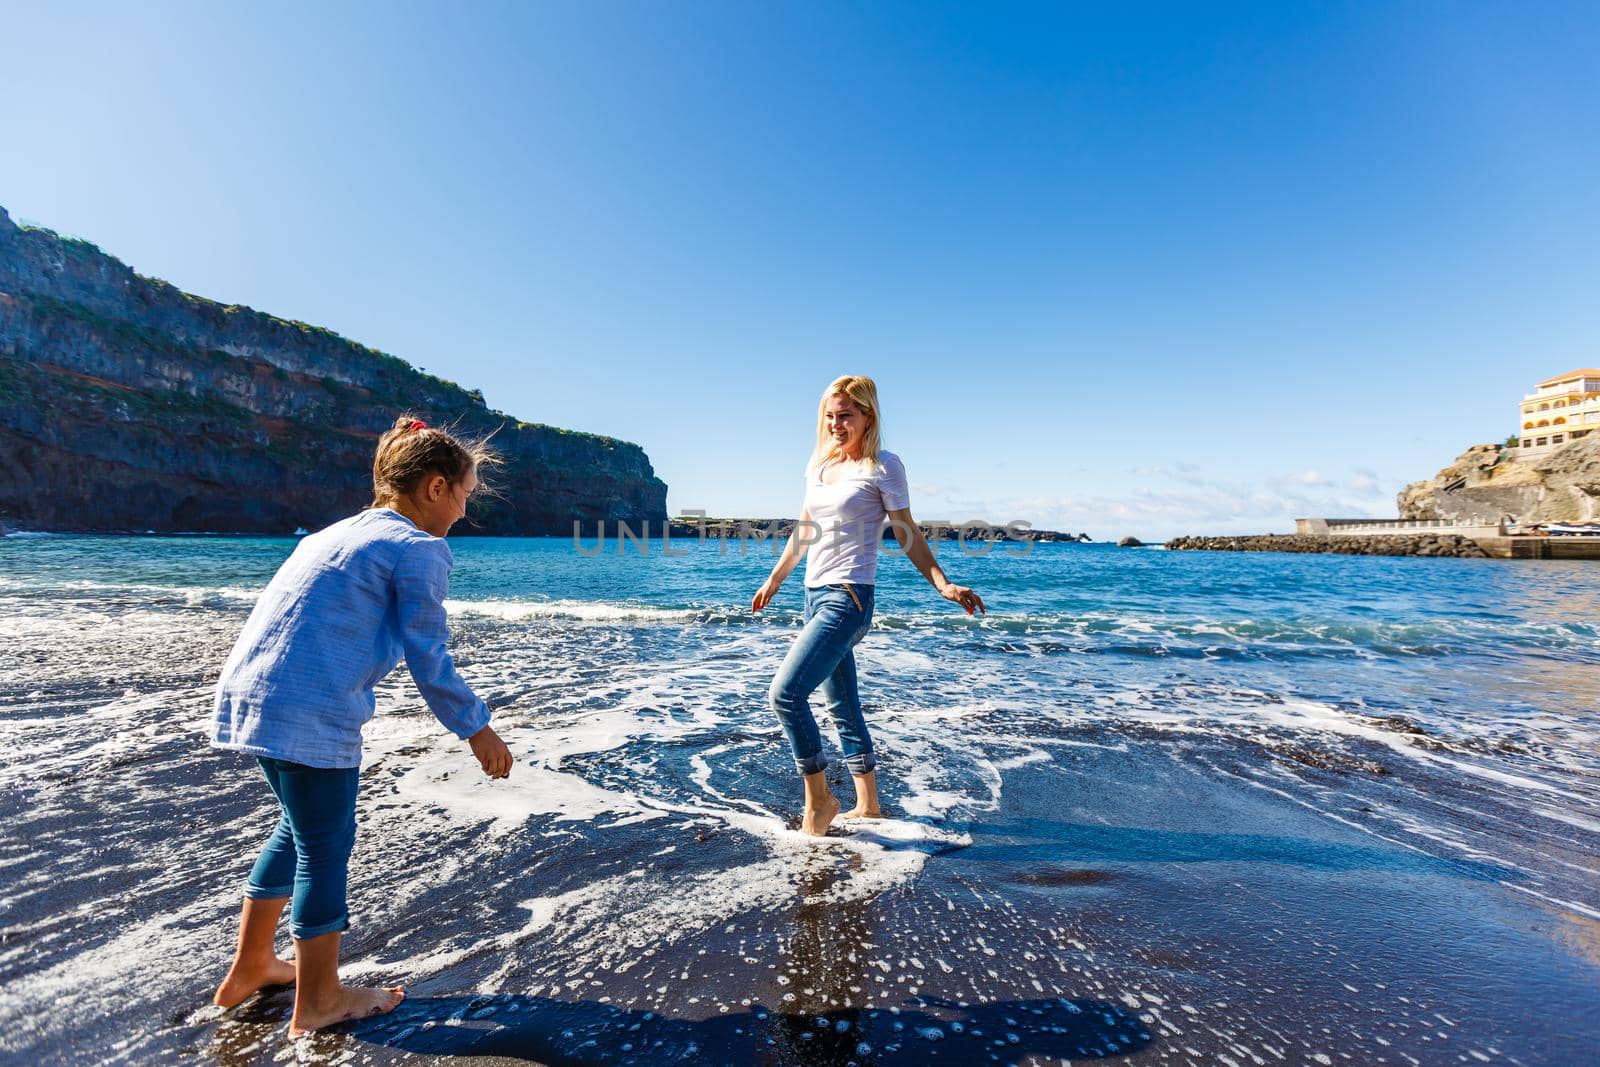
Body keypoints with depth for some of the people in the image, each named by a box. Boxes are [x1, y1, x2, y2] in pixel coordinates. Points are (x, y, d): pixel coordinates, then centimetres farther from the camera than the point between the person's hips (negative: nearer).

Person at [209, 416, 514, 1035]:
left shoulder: (340, 531, 18)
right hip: (310, 713, -9)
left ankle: (250, 968, 41)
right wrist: (476, 728, 1)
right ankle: (318, 1001, 25)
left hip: (249, 695, 9)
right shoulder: (420, 549, -9)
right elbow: (428, 659, -9)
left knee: (300, 828, 25)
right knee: (325, 847, 7)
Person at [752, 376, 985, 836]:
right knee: (841, 705, 13)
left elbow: (907, 534, -3)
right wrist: (774, 579, 28)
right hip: (815, 594, 8)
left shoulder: (883, 466, -5)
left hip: (848, 598, -8)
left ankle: (819, 797, 3)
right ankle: (867, 805, 27)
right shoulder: (818, 464, 13)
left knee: (785, 693, -16)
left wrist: (943, 584, -12)